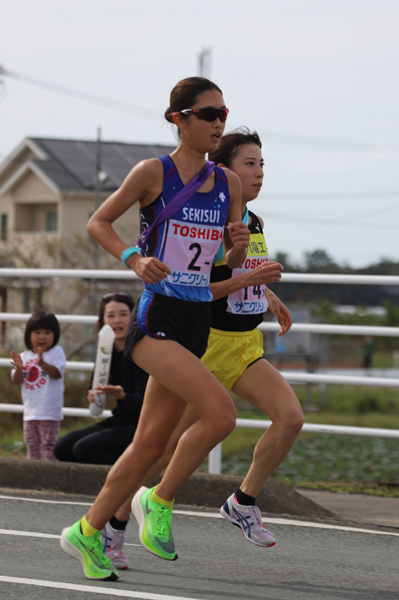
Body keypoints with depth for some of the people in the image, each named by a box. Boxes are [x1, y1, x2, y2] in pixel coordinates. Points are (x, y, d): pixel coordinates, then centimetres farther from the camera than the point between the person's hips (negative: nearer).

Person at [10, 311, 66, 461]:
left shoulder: (56, 352, -4)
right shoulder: (25, 356, 10)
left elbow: (57, 373, -16)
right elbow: (17, 381, 6)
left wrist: (43, 363, -32)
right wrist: (19, 368, -15)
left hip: (49, 411, -6)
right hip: (30, 411, 6)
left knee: (48, 443, -6)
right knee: (32, 445, 12)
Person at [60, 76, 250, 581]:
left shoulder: (228, 184, 10)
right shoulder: (153, 172, -6)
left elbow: (229, 266, 15)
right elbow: (97, 223, 1)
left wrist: (238, 246, -8)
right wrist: (134, 259, -16)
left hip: (196, 323, 6)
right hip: (156, 317, -6)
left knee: (151, 444, 9)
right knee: (220, 413, -23)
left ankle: (87, 533, 24)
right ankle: (159, 501, -3)